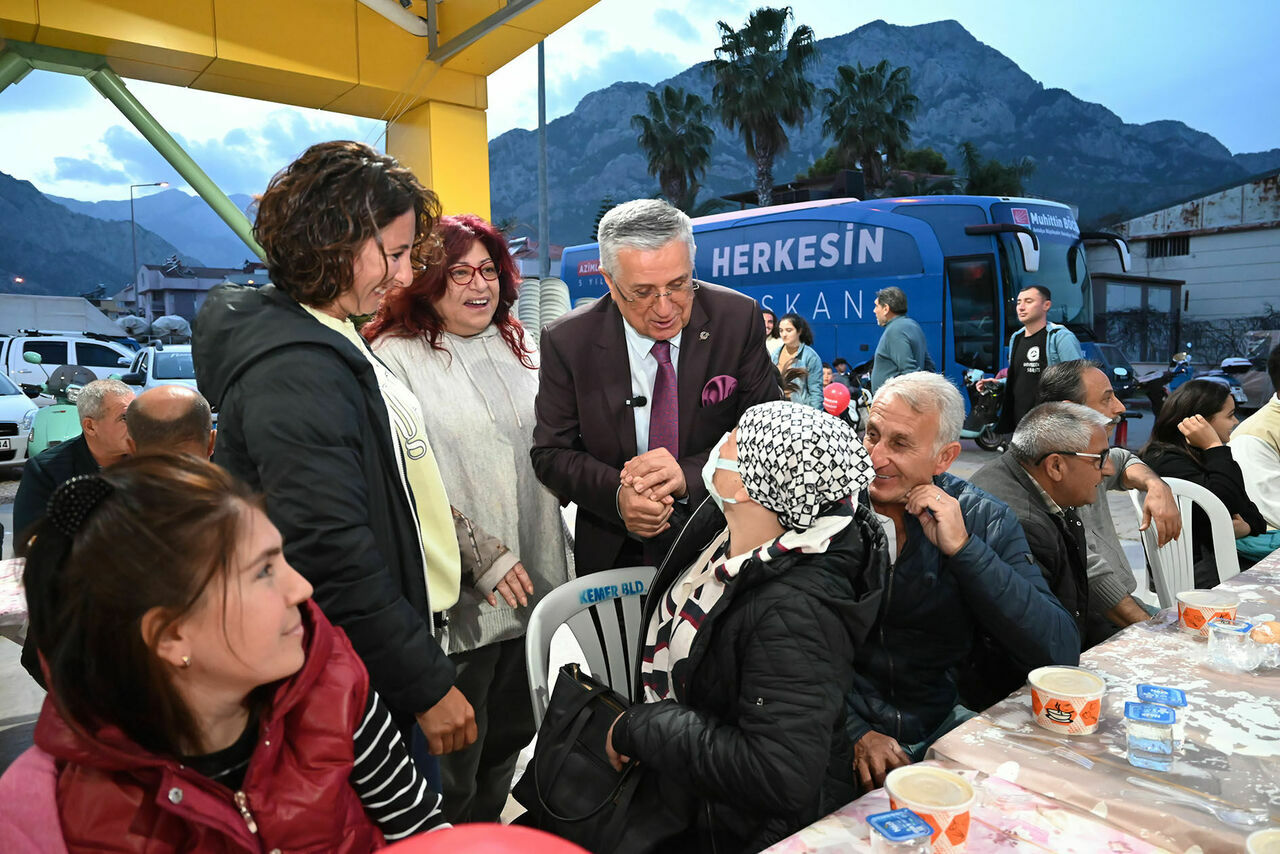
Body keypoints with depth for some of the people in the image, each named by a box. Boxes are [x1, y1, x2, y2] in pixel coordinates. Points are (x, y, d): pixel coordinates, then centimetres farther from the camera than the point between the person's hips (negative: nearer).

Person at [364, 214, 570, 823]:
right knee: (456, 746, 10)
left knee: (513, 730, 22)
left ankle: (487, 829, 45)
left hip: (533, 584, 7)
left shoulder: (514, 345, 10)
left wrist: (554, 562, 10)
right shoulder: (397, 357, -12)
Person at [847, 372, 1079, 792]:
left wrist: (962, 548, -19)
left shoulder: (986, 520, -2)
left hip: (941, 724, 4)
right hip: (843, 731, -3)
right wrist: (853, 733, -19)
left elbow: (1060, 654, -12)